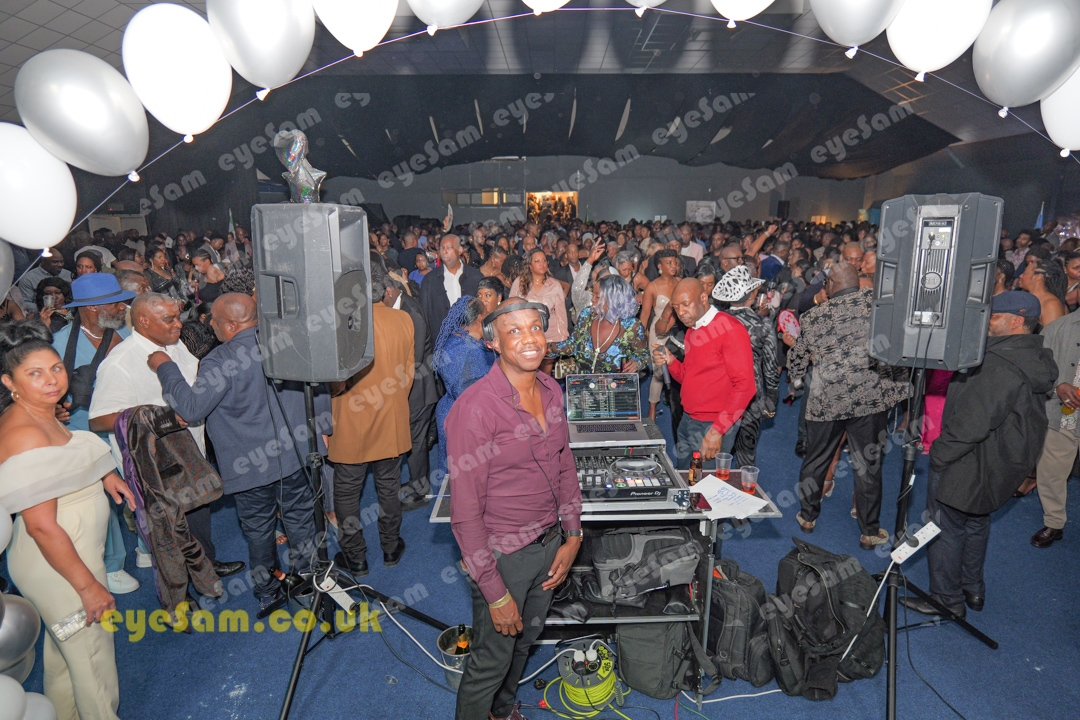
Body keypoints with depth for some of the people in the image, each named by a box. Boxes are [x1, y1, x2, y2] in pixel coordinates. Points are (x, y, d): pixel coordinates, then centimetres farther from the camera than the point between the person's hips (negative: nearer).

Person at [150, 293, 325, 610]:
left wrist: (165, 368, -6)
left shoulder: (221, 362, -19)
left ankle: (267, 592, 34)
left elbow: (191, 409, -18)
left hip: (252, 464, -4)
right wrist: (321, 427, 17)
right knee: (300, 519, 17)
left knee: (258, 529, 16)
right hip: (297, 453, 4)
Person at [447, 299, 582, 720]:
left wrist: (572, 536, 4)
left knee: (526, 641, 28)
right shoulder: (474, 408, -24)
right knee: (491, 660, 14)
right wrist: (495, 592, -18)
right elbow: (465, 511, -21)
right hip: (503, 555, -7)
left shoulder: (551, 391, -2)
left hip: (548, 545, 7)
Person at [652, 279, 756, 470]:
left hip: (714, 426, -7)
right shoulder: (691, 330, 12)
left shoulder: (730, 329, -14)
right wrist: (670, 361, -3)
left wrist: (718, 430, -21)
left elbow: (744, 386, -18)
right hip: (688, 421, 8)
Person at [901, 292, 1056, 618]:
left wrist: (939, 454, -19)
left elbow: (971, 424, -31)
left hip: (967, 466, -10)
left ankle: (947, 600, 18)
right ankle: (973, 590, 40)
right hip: (999, 465, 10)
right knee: (976, 524, 24)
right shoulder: (1035, 360, 6)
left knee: (945, 528, 4)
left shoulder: (999, 365, -28)